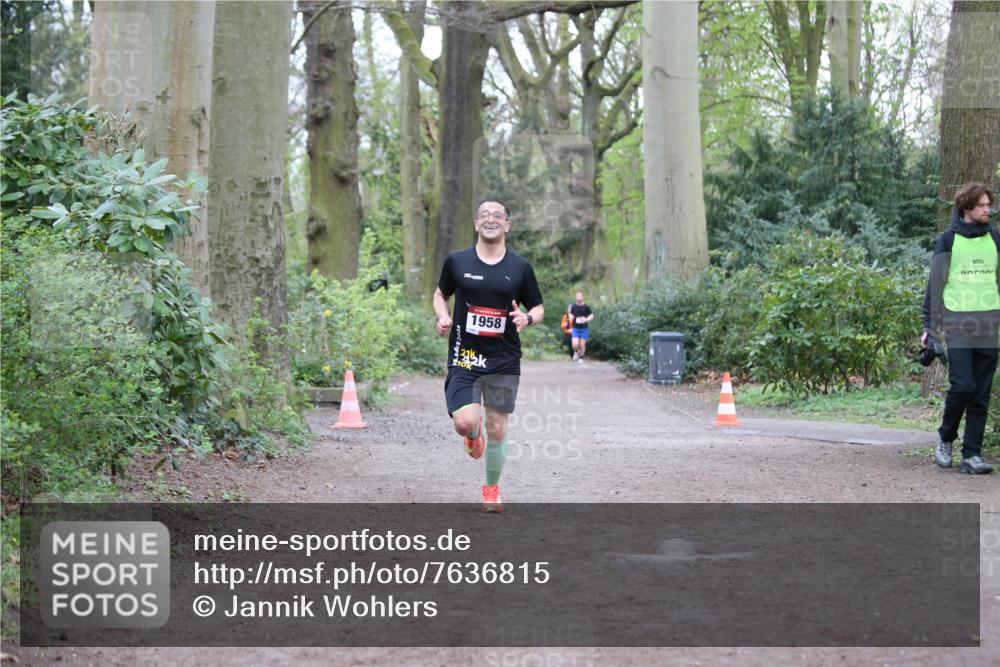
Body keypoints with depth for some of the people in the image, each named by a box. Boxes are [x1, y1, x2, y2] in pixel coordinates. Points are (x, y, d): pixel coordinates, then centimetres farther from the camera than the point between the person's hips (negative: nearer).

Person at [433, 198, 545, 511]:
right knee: (465, 422, -18)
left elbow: (538, 308, 10)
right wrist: (443, 317, -4)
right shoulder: (457, 261, 1)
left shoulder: (520, 267, 2)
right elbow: (440, 294, 17)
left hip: (504, 360, 1)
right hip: (464, 357, -1)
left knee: (497, 429, 4)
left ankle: (492, 488, 26)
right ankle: (475, 434, 21)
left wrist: (527, 318, -13)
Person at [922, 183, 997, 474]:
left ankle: (972, 455, 7)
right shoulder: (948, 240, 2)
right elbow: (935, 283, 3)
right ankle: (945, 438, 10)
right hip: (958, 326, -4)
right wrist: (929, 326, -1)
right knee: (963, 385, -14)